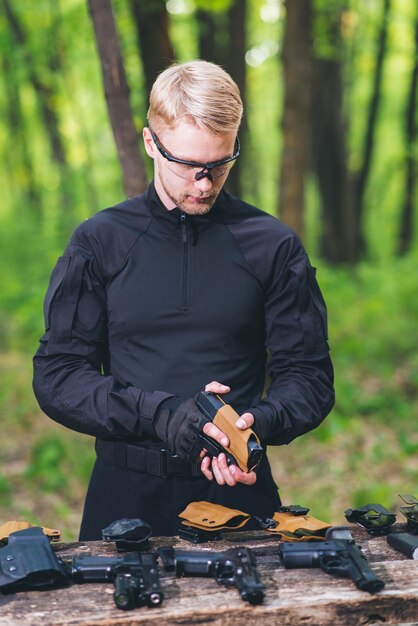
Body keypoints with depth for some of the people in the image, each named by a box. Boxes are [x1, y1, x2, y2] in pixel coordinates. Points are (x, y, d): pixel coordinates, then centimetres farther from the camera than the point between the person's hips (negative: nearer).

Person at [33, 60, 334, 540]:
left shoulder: (272, 245, 5)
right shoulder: (98, 243, 4)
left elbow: (307, 374, 6)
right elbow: (56, 376, 0)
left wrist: (258, 423, -15)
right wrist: (159, 413, -14)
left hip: (238, 489, 1)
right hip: (126, 493, 0)